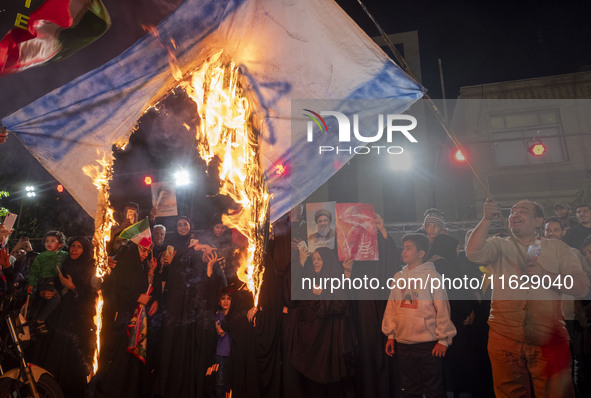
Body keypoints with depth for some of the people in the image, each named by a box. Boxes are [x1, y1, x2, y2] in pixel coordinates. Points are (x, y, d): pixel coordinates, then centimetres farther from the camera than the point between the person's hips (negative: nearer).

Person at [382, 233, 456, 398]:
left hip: (428, 343, -4)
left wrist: (443, 339, -8)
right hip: (403, 343, 5)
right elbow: (392, 307, 10)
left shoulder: (431, 275, -7)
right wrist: (390, 335, 9)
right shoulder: (399, 277, 7)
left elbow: (442, 309, -7)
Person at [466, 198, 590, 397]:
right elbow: (474, 252, -13)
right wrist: (487, 219, -20)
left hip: (549, 338, 0)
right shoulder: (499, 245, 9)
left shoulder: (557, 247, 11)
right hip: (505, 336, 0)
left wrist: (546, 275, -11)